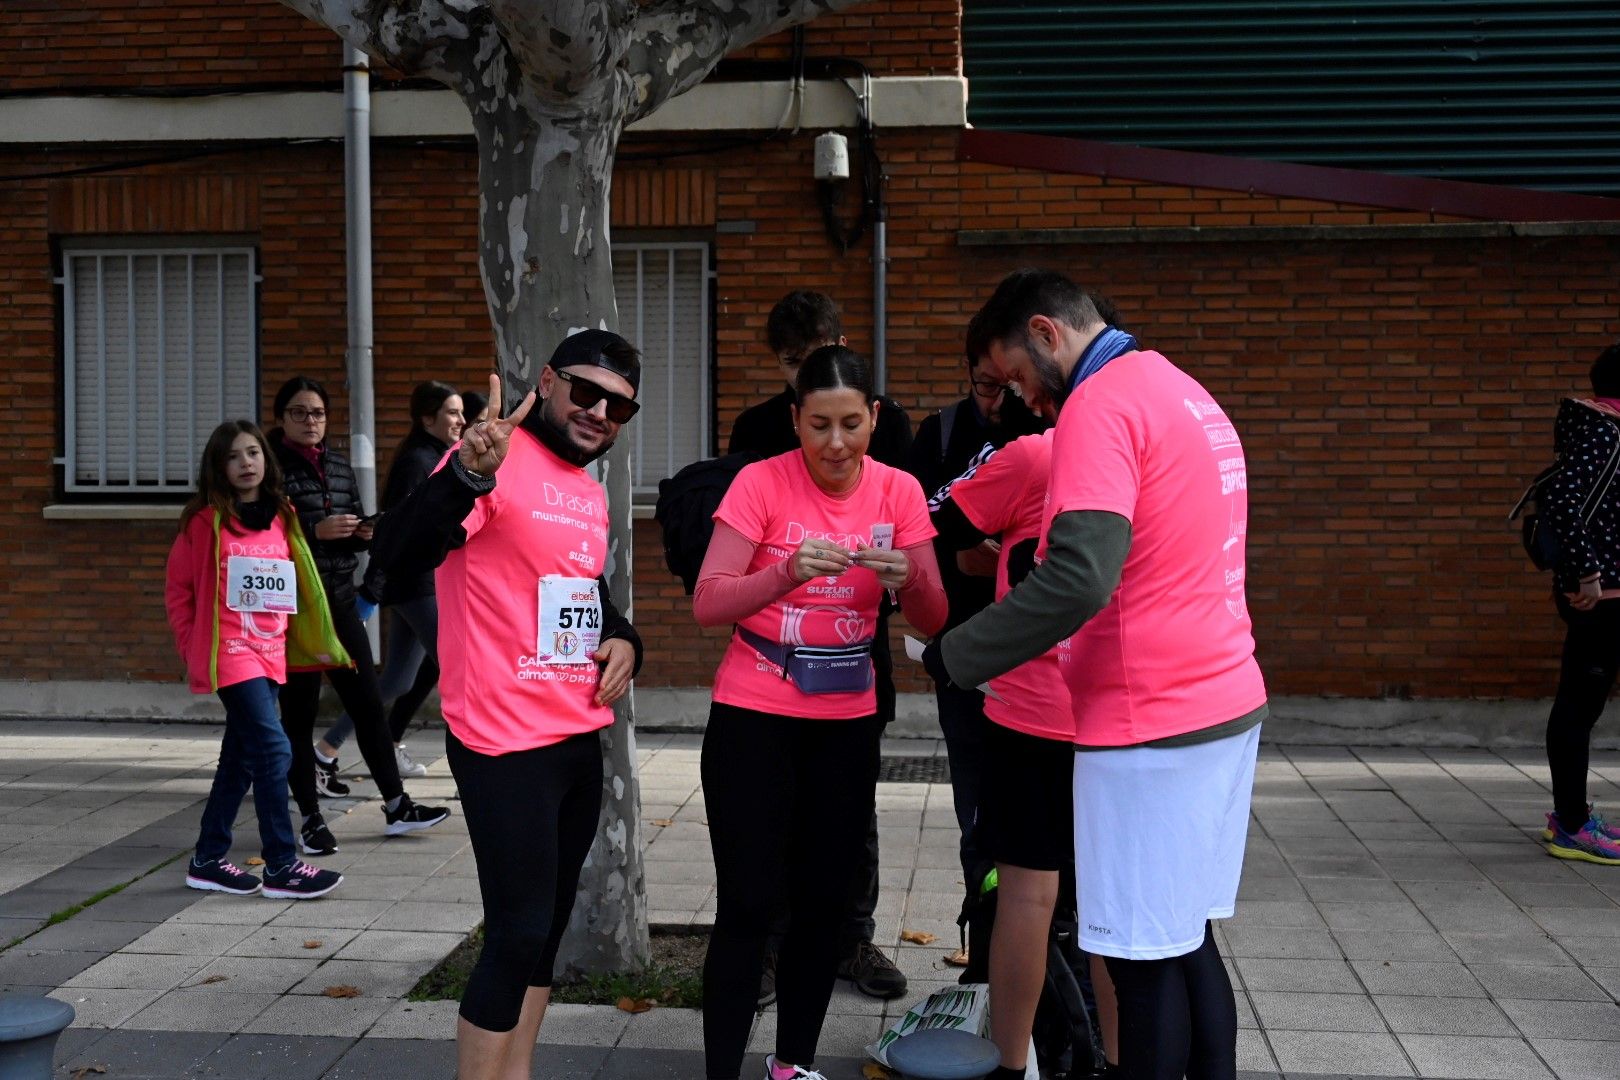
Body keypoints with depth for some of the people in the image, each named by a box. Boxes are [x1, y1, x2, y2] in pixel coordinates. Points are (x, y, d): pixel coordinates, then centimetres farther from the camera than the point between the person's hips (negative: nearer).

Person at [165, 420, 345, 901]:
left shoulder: (281, 519, 8)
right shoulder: (207, 520, -6)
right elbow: (178, 588, 1)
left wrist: (313, 642, 7)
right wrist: (193, 648, -1)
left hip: (269, 653, 6)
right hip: (230, 653, -6)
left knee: (240, 759, 12)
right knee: (273, 750, -12)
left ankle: (208, 861, 24)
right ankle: (281, 867, -6)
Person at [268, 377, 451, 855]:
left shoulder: (338, 465, 11)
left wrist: (365, 530, -2)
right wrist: (315, 531, -22)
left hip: (339, 599, 6)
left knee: (368, 703, 8)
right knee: (299, 711, 4)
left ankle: (396, 805, 17)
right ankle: (311, 818, 14)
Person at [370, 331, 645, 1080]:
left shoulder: (589, 491, 12)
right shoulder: (496, 460, -14)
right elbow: (397, 558, -28)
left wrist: (622, 638, 5)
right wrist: (469, 475, -45)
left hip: (580, 739, 9)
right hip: (507, 743, -9)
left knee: (546, 930, 14)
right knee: (518, 935, -8)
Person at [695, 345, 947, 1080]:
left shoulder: (899, 492, -3)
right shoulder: (762, 482, -12)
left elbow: (933, 621, -5)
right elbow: (706, 605, -18)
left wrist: (907, 580, -26)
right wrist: (788, 573, -33)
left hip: (847, 722, 4)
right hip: (753, 716, -3)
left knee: (823, 900, 10)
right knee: (748, 902, -5)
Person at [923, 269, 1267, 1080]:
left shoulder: (1100, 405, -14)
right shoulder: (1184, 392, 16)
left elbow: (1079, 578, -24)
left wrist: (955, 657, -14)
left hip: (1152, 723, -9)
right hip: (1222, 703, 9)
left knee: (1146, 957, 0)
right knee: (1186, 940, 16)